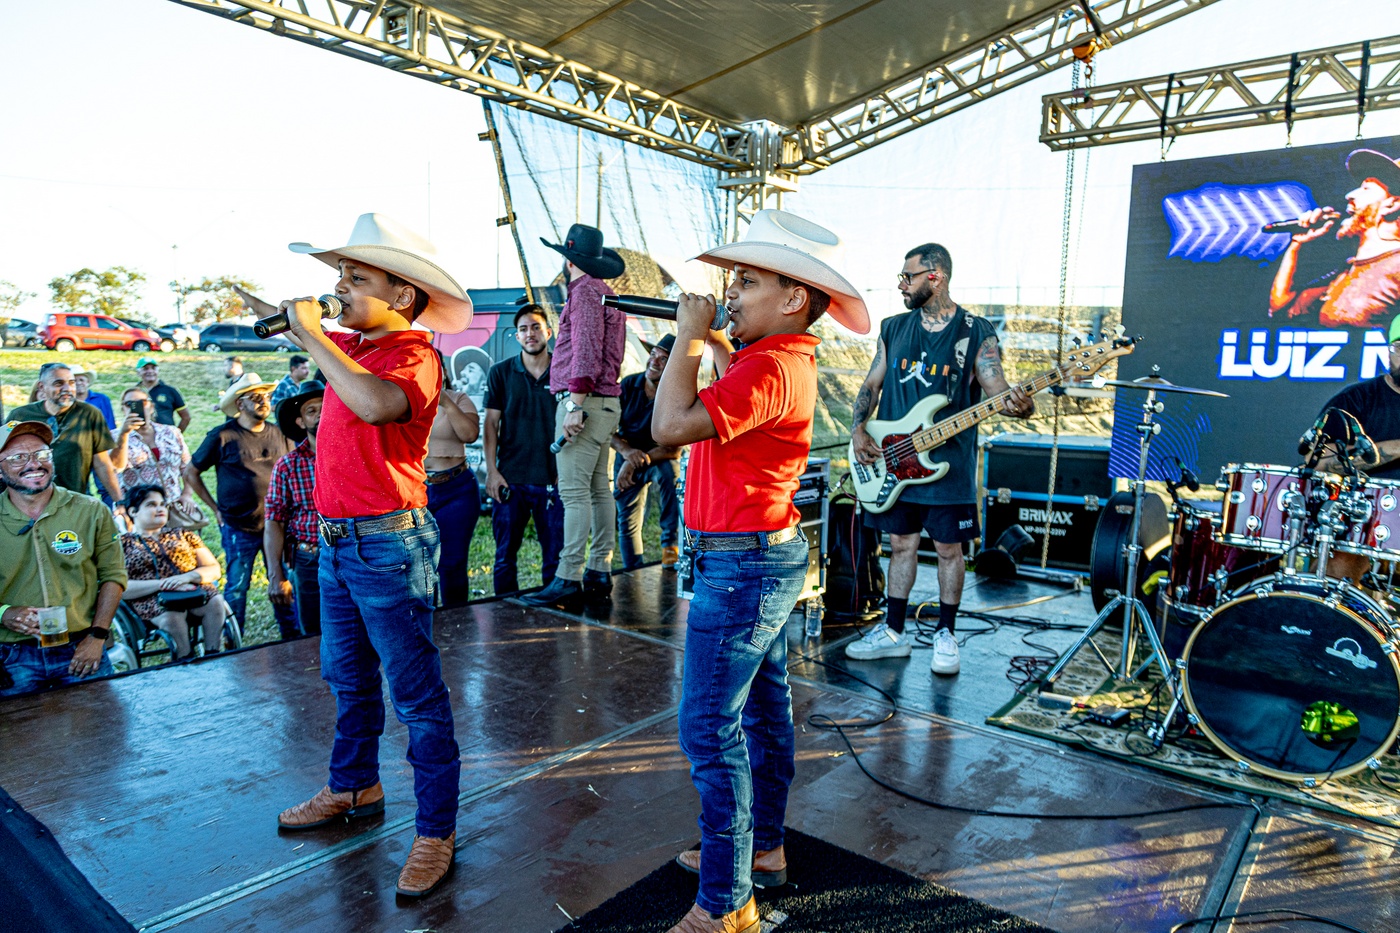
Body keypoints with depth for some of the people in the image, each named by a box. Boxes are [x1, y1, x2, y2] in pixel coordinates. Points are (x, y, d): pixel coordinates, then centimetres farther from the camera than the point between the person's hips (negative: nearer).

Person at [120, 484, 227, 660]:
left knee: (215, 600, -31)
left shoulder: (183, 535, 23)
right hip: (151, 600, -3)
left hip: (195, 591, 3)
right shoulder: (122, 544, 13)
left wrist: (187, 577, -8)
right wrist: (161, 584, -15)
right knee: (172, 615, -37)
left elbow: (214, 569, 14)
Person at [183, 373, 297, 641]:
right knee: (237, 586, 3)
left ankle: (291, 638, 21)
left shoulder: (279, 434, 6)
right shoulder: (222, 436, -5)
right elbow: (190, 472, 4)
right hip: (238, 527, -3)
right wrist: (215, 508, 1)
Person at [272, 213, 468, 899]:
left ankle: (436, 832, 12)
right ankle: (354, 789, 42)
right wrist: (299, 321, 17)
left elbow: (378, 404, -40)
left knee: (416, 695, 0)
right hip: (336, 539, 9)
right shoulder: (349, 345, 9)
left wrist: (312, 334, -29)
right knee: (347, 678, 23)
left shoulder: (413, 355, -16)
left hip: (389, 544, -9)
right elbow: (308, 339, 34)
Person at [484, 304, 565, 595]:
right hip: (510, 480, 0)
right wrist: (491, 471, -3)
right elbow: (491, 424, 5)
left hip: (553, 480, 0)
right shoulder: (500, 373, 6)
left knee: (555, 556, 4)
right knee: (505, 555, 6)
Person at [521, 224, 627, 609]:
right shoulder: (605, 292, 22)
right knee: (599, 489, 9)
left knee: (574, 492, -11)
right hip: (605, 402, 10)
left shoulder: (585, 290, -7)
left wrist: (575, 405, -22)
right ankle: (599, 572, 13)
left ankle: (569, 578, -10)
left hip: (584, 401, -10)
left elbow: (586, 352, -19)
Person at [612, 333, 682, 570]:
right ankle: (633, 571, 28)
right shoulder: (628, 385, -11)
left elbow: (673, 449, -22)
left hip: (661, 459, -3)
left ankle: (671, 545, -26)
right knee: (627, 522, 7)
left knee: (670, 471, -37)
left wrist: (639, 460, -30)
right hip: (627, 458, 3)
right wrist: (626, 450, -29)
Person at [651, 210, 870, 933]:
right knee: (763, 708, 20)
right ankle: (762, 846, 37)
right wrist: (710, 341, 16)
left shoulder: (770, 368, -23)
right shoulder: (785, 357, 10)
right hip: (772, 555, 11)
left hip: (741, 565, -11)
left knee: (709, 729, -4)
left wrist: (690, 336, -19)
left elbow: (671, 425, -31)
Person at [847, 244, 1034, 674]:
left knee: (949, 549, 6)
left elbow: (996, 389, -11)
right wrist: (858, 429, -5)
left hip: (949, 463, -4)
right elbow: (871, 385, 11)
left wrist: (1019, 405, -34)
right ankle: (893, 631, 22)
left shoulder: (976, 332, -3)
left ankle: (946, 634, 22)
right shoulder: (894, 328, 9)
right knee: (901, 544, 12)